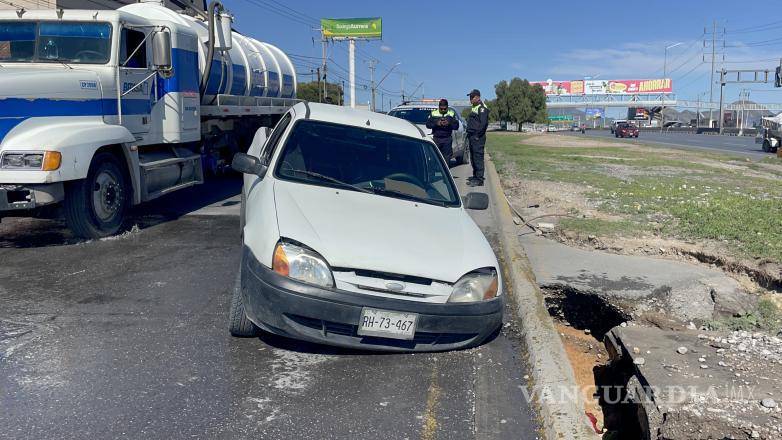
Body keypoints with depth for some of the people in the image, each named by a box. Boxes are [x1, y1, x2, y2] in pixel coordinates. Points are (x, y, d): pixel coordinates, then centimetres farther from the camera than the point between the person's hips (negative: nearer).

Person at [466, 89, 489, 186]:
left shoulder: (482, 108, -12)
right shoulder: (474, 108, 20)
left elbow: (483, 123, -21)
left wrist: (478, 135, -20)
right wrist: (469, 133, 16)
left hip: (478, 138, -10)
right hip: (472, 137, 10)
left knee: (478, 158, -10)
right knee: (473, 158, 15)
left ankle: (479, 180, -9)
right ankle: (475, 176, 24)